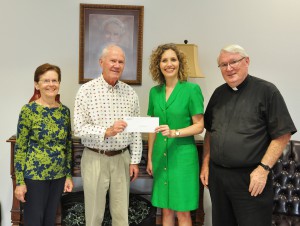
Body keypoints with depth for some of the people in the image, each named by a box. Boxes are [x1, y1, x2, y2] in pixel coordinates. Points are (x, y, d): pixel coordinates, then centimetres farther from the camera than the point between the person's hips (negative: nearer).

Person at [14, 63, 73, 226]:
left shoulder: (64, 110, 5)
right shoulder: (29, 110, -10)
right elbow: (20, 147, -10)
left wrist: (68, 175, 8)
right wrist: (20, 181, -12)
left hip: (58, 176, 5)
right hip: (35, 176, -5)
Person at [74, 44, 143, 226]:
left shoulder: (130, 93, 4)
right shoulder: (86, 90, -7)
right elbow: (79, 129, -12)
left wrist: (135, 160, 3)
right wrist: (107, 132, -25)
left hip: (122, 158, 3)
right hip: (95, 159, -3)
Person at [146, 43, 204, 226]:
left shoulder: (192, 89, -9)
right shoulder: (154, 92, 6)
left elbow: (199, 126, -9)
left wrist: (174, 133, -23)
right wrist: (150, 157, 12)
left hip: (183, 156, -4)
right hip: (161, 156, 5)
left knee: (182, 211, 4)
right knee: (166, 209, 14)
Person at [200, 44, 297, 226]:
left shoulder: (266, 91, -7)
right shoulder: (219, 93, 10)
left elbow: (283, 135, -9)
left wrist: (263, 169, -15)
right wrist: (206, 164, 10)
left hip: (250, 178, -5)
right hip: (216, 175, 6)